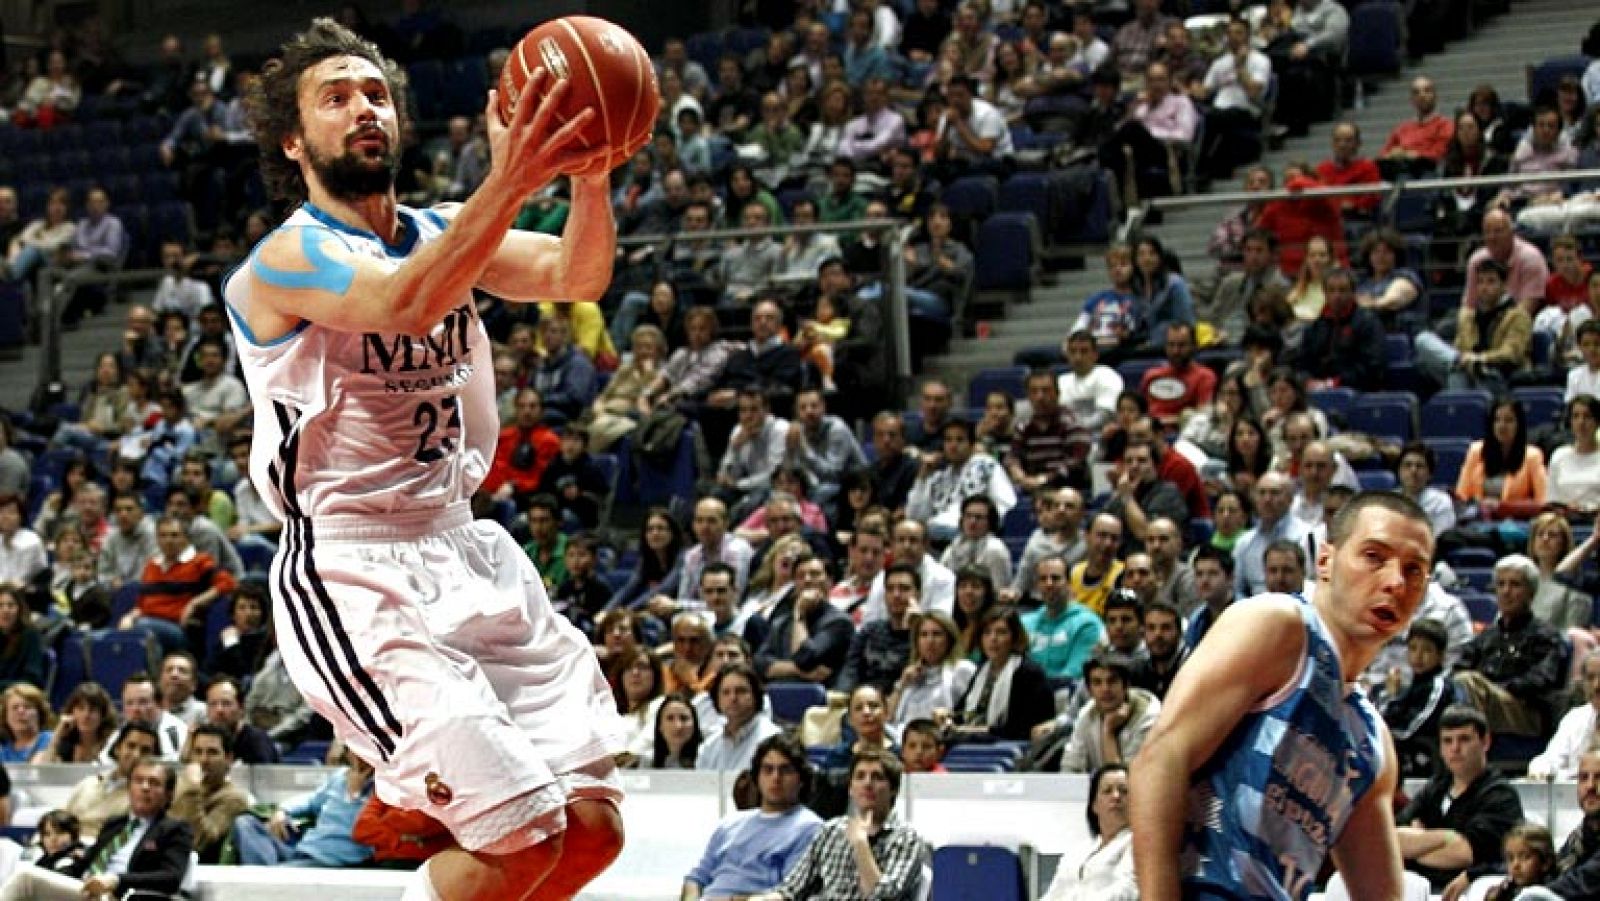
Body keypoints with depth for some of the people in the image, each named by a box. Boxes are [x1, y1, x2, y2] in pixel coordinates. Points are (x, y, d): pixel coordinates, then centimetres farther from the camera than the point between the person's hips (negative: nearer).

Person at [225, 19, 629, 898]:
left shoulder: (442, 231, 11)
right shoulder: (288, 258, -8)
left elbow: (576, 275, -7)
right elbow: (403, 302, -30)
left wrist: (589, 173, -28)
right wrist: (509, 183, -43)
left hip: (463, 547, 7)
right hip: (354, 571, -7)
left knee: (591, 825, 2)